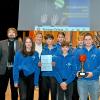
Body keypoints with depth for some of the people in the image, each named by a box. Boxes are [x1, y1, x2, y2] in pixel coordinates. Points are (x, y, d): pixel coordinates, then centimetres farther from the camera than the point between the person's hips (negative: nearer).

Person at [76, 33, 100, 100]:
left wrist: (93, 73, -19)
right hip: (82, 80, 0)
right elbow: (76, 65, 3)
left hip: (94, 80, 0)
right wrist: (78, 72, -15)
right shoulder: (79, 52, 3)